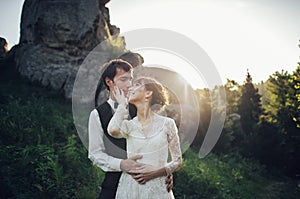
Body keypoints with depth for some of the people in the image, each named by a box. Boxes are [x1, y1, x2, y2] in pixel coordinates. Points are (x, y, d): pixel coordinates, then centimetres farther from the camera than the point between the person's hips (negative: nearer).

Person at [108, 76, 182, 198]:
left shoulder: (167, 123, 0)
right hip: (130, 188, 1)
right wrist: (122, 105, -5)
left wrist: (155, 172, -13)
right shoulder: (129, 125, 3)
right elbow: (113, 130, -21)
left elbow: (178, 161, 4)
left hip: (157, 188, -1)